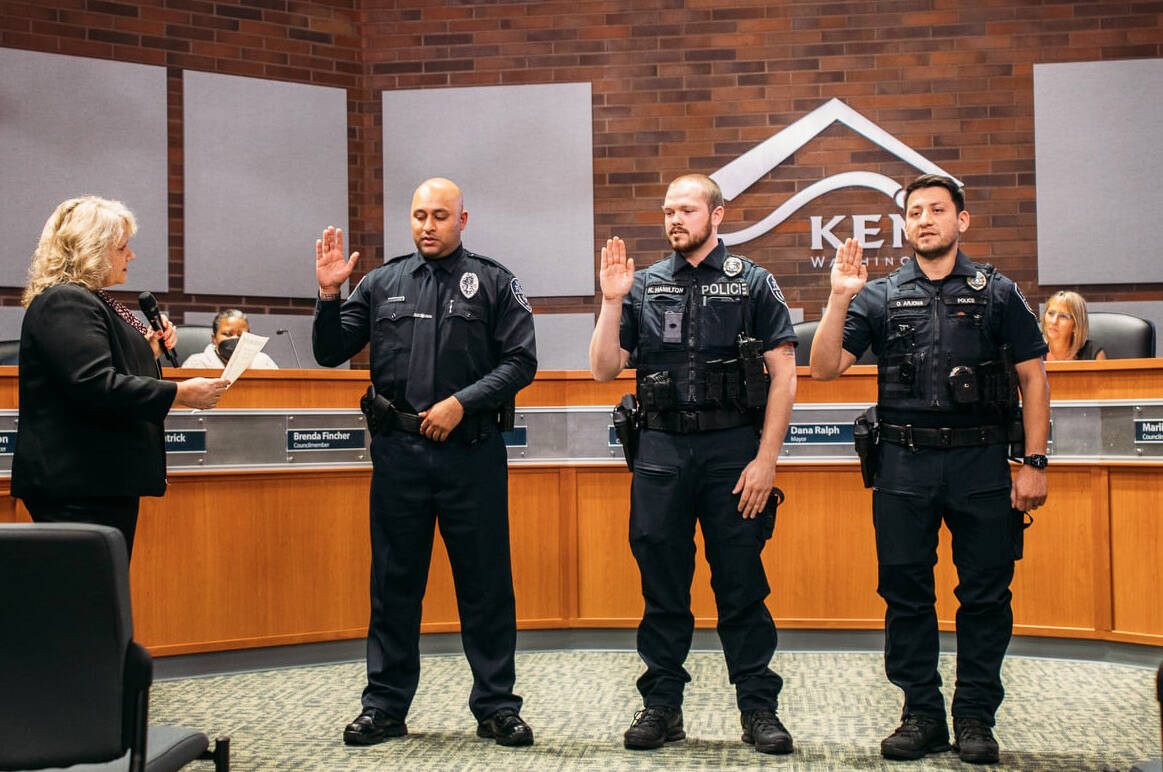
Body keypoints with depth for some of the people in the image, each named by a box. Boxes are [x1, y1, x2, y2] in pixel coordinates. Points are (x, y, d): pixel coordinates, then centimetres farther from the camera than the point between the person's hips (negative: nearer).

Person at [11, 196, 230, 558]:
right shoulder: (65, 304, -13)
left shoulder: (89, 300, 20)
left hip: (106, 482, 11)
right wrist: (180, 393, -21)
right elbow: (95, 387, -24)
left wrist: (148, 351, 14)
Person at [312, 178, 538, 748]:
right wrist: (329, 295, -5)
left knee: (486, 583, 3)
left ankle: (496, 706, 14)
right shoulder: (382, 284, 11)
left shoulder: (493, 283, 5)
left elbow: (520, 361, -2)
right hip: (399, 451, 2)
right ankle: (385, 705, 19)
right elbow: (330, 353, 10)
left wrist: (461, 402, -12)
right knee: (394, 583, 9)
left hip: (471, 451, -2)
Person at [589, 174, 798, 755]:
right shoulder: (645, 286, 10)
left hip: (733, 448, -2)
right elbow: (604, 369, 6)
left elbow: (783, 375, -1)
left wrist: (766, 459, -8)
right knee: (662, 586, 8)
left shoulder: (752, 283, 3)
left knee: (742, 585, 2)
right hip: (660, 450, 2)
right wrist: (612, 303, -7)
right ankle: (662, 704, 19)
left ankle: (758, 706, 13)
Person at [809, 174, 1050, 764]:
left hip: (982, 460, -1)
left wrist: (1035, 463, -3)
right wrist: (840, 299, -12)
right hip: (905, 464, 1)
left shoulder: (998, 293, 6)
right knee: (906, 593, 5)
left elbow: (1033, 379, 5)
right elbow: (824, 368, 0)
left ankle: (975, 717, 15)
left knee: (986, 593, 3)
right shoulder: (880, 297, 7)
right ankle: (922, 714, 17)